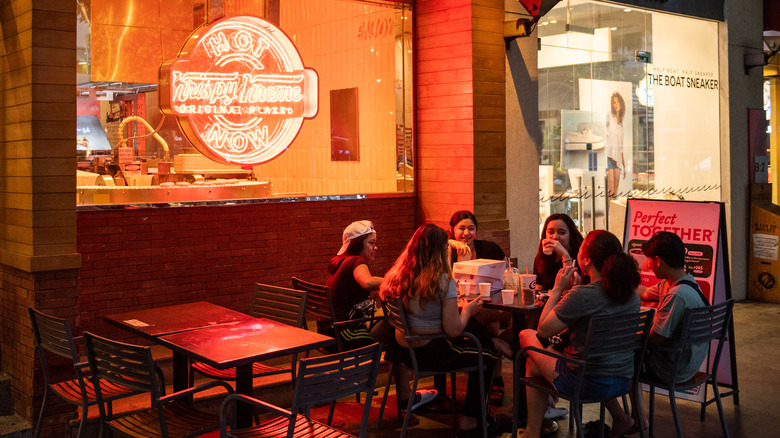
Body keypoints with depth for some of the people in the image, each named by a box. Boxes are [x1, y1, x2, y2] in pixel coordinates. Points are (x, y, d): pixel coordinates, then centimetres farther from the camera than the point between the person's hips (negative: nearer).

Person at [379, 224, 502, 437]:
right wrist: (467, 310, 0)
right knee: (487, 356, 15)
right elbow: (453, 330, -20)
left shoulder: (398, 275, -1)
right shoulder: (443, 280, -21)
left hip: (405, 350, 8)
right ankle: (468, 421, 22)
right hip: (429, 353, -8)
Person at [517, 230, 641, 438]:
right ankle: (619, 417, 32)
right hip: (624, 380, 7)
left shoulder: (582, 295, -23)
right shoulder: (631, 293, -1)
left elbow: (544, 329, -13)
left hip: (589, 384, -7)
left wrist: (558, 288, -7)